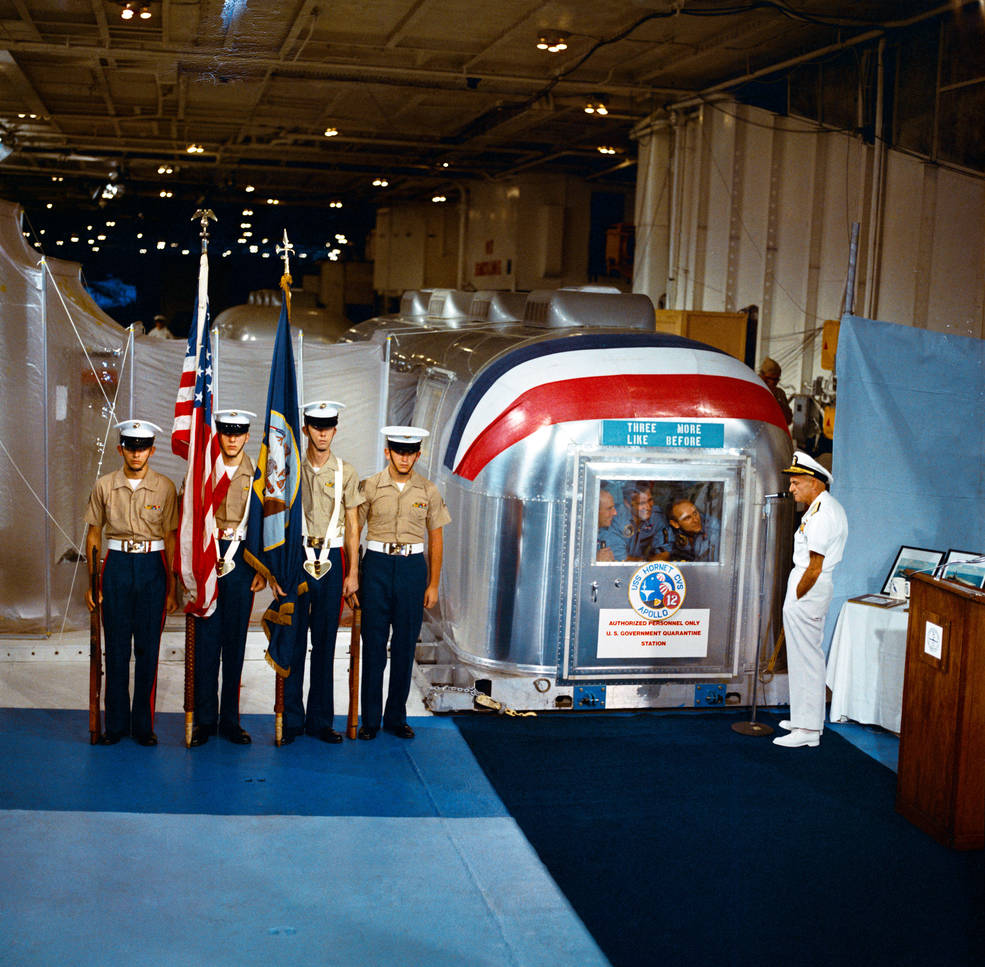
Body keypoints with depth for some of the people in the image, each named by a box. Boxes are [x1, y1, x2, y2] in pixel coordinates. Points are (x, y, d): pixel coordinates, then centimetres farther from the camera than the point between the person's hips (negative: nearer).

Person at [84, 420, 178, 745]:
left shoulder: (165, 487, 0)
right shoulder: (104, 486, 4)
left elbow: (171, 539, 2)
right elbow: (93, 534, 9)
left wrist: (172, 589, 1)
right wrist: (92, 582, 4)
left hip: (152, 565, -1)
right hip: (116, 563, 1)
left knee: (148, 648, 2)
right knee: (116, 647, 4)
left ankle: (144, 724, 11)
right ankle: (116, 723, 13)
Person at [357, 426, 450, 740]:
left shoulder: (428, 491, 4)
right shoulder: (369, 487, 1)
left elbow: (435, 539, 9)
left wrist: (433, 584, 6)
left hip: (412, 565, 1)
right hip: (377, 563, -1)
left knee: (405, 646, 5)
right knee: (373, 644, 1)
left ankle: (396, 717, 16)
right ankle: (370, 718, 10)